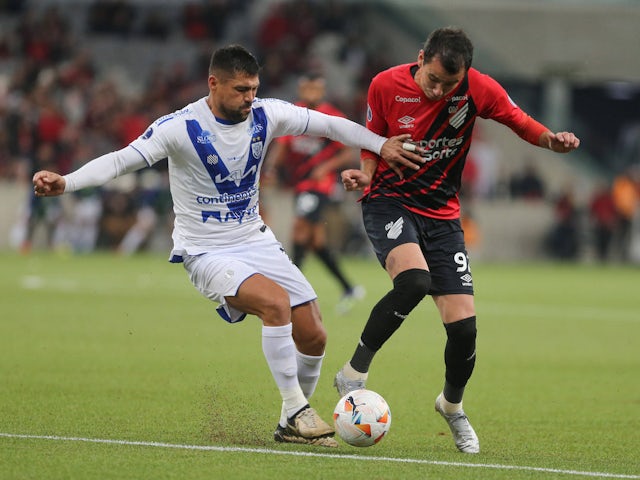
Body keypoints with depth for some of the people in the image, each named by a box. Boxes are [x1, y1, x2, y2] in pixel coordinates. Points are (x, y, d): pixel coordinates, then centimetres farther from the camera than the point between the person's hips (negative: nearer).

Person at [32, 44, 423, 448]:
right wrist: (64, 183, -38)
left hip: (256, 242, 6)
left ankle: (292, 426, 23)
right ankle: (296, 411, -16)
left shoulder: (266, 116, -4)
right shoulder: (181, 127, -18)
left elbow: (329, 125, 6)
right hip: (206, 253, -6)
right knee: (276, 301, -31)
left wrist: (381, 145, -1)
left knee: (313, 338, 0)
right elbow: (121, 160, -24)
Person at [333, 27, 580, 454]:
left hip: (442, 215, 2)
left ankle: (452, 406, 26)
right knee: (413, 282, -34)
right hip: (390, 201, -2)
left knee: (463, 327, -5)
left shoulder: (479, 89, -12)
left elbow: (520, 123, 4)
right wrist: (365, 174, -15)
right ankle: (353, 373, -17)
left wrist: (552, 140, -17)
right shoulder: (386, 86, -12)